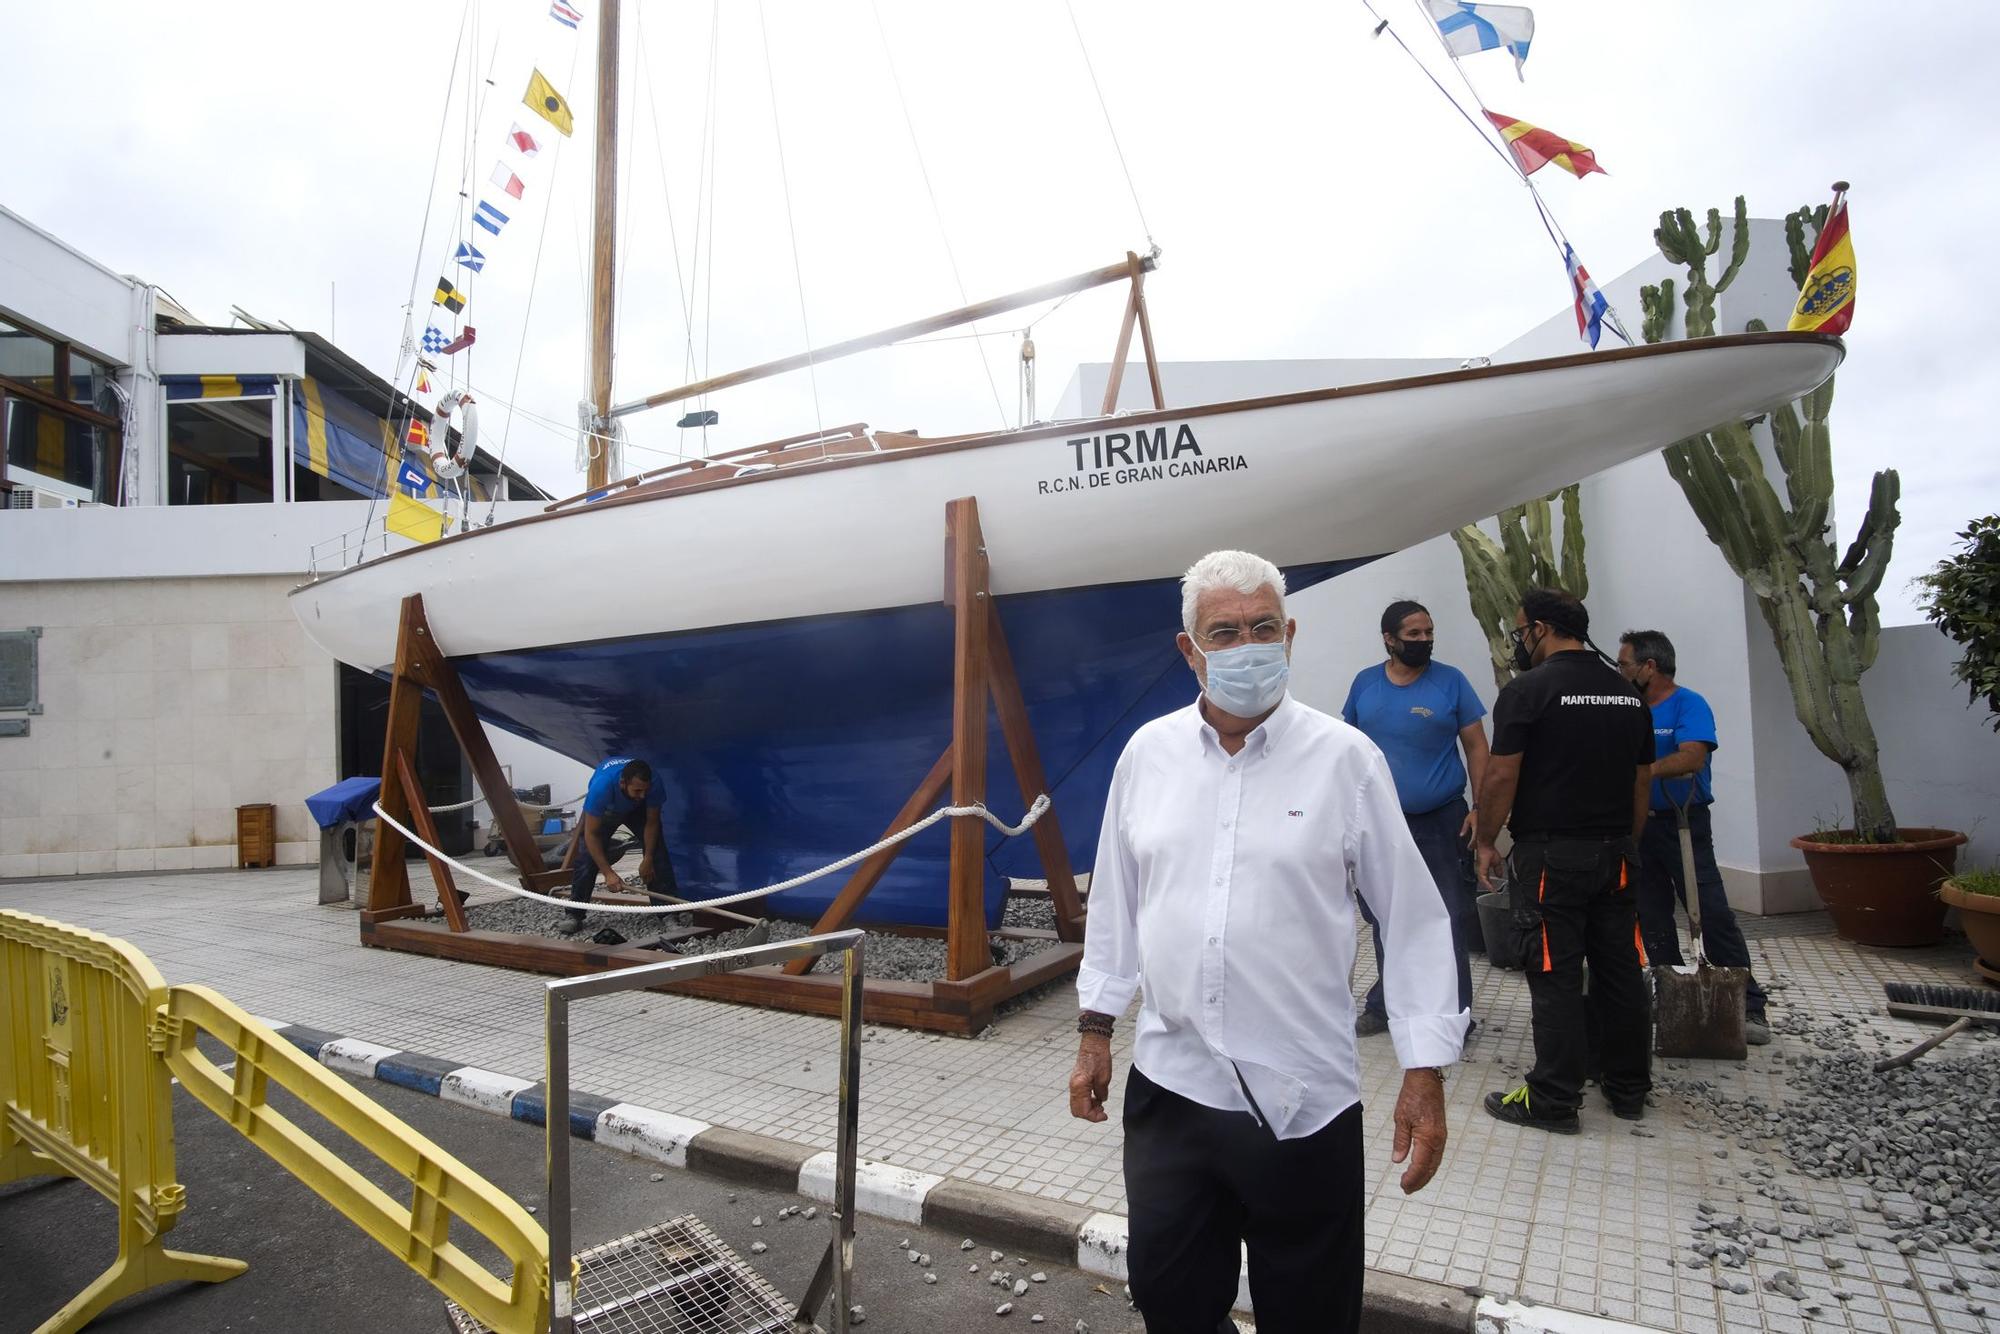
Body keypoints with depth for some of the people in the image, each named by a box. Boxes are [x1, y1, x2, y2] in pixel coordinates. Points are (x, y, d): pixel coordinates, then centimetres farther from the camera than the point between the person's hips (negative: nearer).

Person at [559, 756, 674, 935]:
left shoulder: (653, 784, -38)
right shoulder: (601, 786, -45)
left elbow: (652, 823, -21)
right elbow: (591, 834, -37)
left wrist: (647, 860, -21)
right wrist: (608, 873, -40)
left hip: (636, 810, 2)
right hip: (603, 811, -2)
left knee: (657, 848, -12)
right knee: (586, 856, -16)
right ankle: (574, 914, -5)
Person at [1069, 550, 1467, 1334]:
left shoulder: (1345, 758, -7)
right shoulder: (1147, 752, 2)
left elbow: (1414, 921, -4)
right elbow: (1114, 905, 9)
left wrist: (1425, 1075, -7)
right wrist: (1095, 1032, 10)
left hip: (1302, 1101, -2)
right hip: (1168, 1086, 3)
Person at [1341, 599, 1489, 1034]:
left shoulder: (1451, 681, -5)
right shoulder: (1364, 683, 2)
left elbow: (1476, 747, -3)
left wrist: (1481, 810, -9)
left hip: (1443, 821, -3)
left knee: (1452, 919, 2)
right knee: (1386, 920, 13)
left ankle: (1455, 1010, 16)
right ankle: (1386, 1005, 28)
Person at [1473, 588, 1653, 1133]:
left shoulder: (1527, 689, -11)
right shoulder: (1627, 693, 11)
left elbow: (1501, 776, -14)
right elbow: (1642, 780, 16)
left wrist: (1486, 842, -2)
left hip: (1551, 857, -7)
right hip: (1616, 854, 7)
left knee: (1555, 979, -2)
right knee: (1620, 971, 14)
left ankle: (1554, 1102, 5)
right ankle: (1628, 1088, 26)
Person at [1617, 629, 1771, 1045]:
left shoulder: (1689, 705, -10)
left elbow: (1692, 758, -26)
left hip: (1684, 825, -6)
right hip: (1639, 825, 6)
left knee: (1713, 916, -7)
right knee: (1653, 920, 10)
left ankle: (1749, 1008, 1)